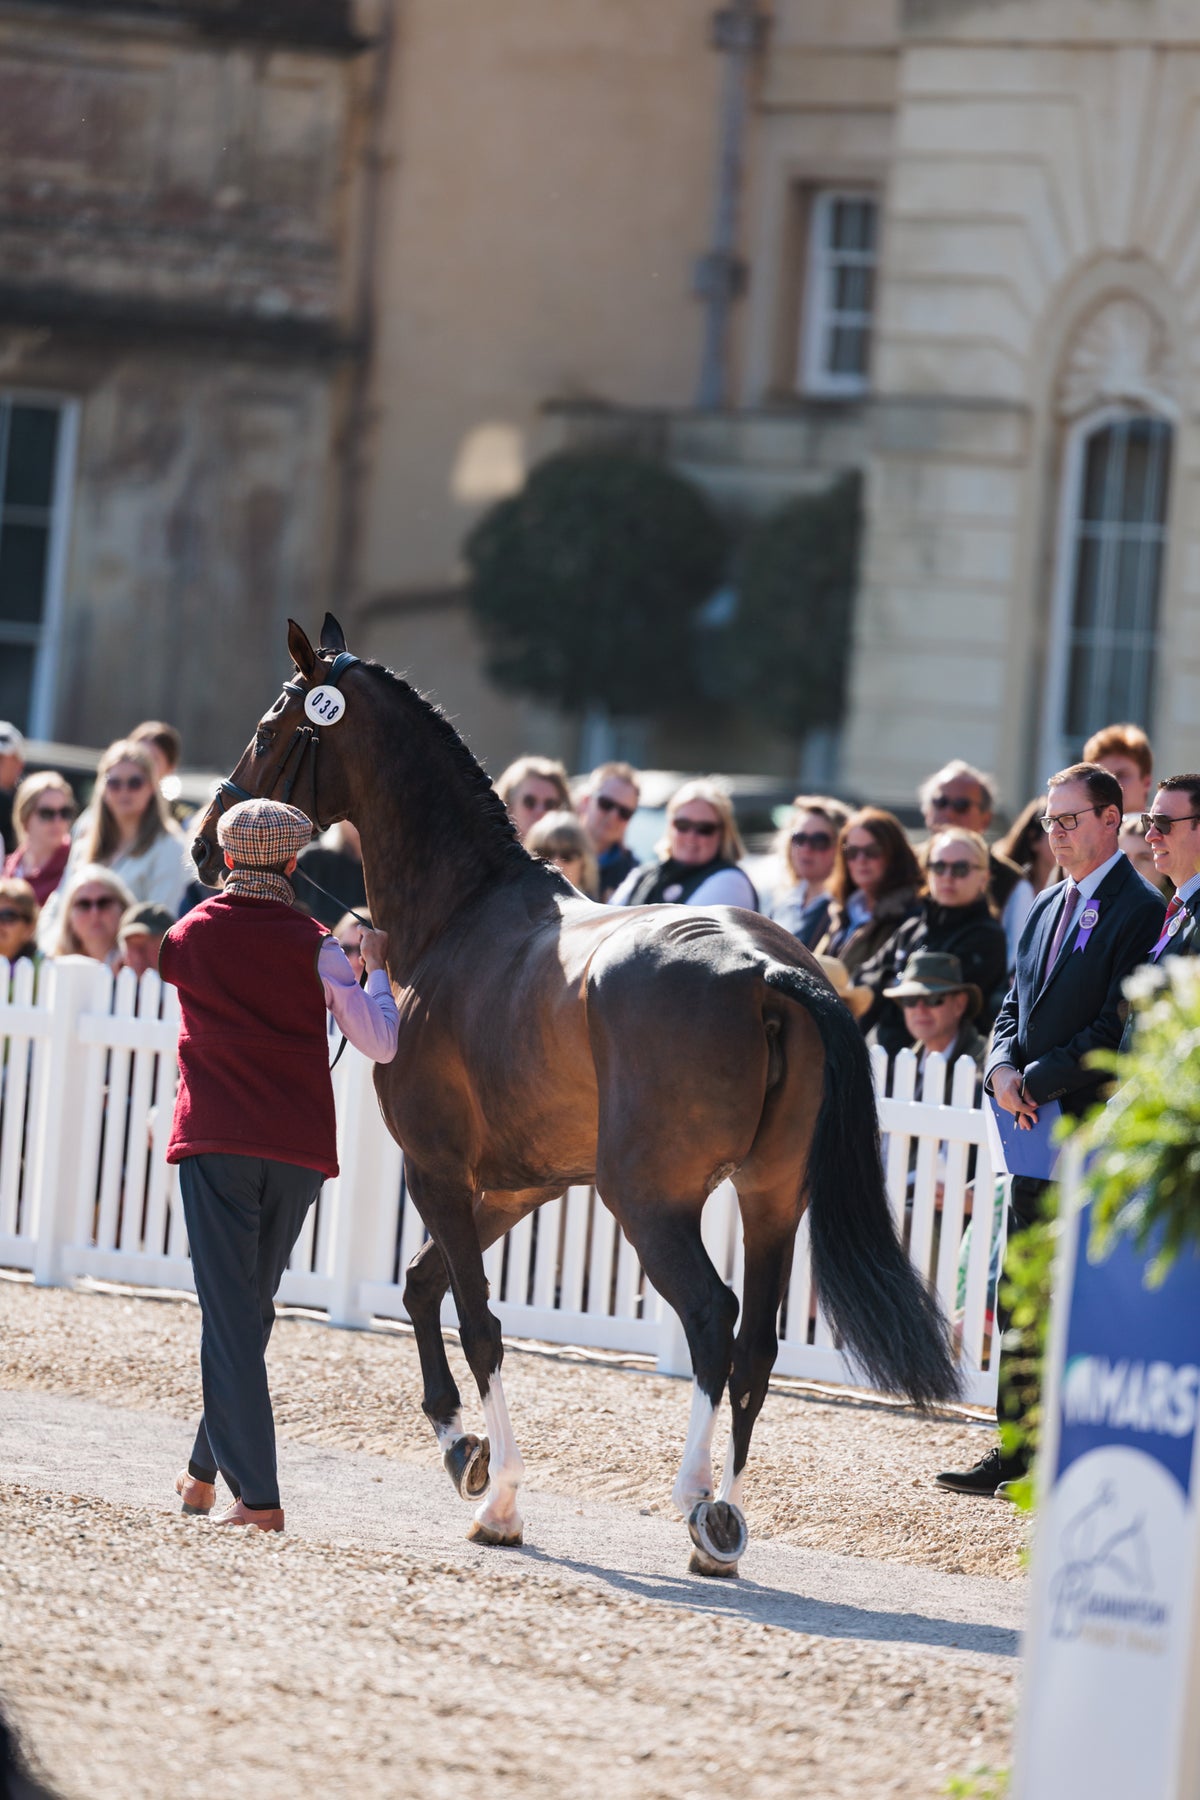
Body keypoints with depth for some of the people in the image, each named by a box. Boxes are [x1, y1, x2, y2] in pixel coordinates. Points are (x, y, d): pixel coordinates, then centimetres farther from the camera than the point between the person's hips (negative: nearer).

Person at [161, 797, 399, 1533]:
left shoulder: (193, 935, 3)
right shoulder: (315, 946, 0)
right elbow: (380, 1044, -1)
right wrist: (377, 966, 15)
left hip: (215, 1143, -1)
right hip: (300, 1148, 1)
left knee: (230, 1313, -4)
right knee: (252, 1307, 17)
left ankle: (256, 1494, -14)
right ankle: (208, 1467, 28)